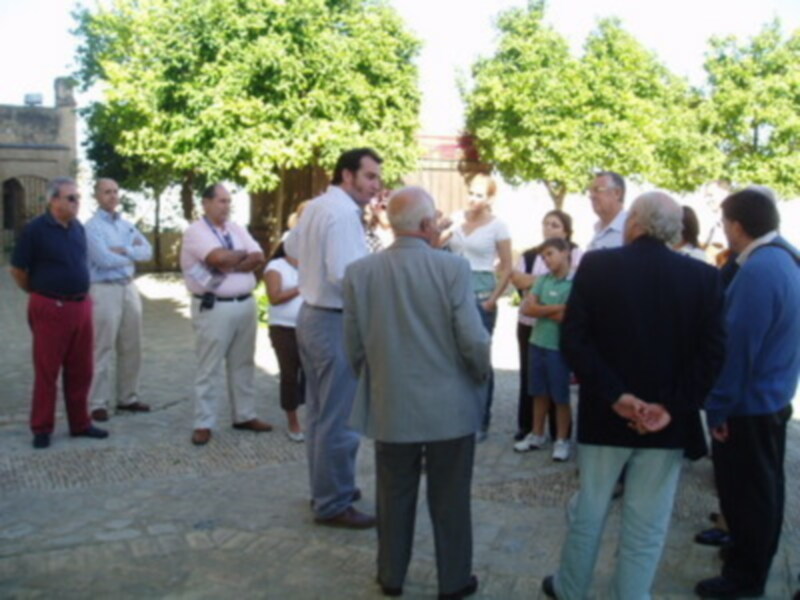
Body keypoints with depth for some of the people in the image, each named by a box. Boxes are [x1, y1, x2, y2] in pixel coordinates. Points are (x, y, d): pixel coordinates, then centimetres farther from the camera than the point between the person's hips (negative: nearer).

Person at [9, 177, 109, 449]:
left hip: (81, 306, 6)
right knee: (47, 372, 3)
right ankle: (42, 429, 14)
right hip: (50, 308, -6)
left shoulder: (78, 228, 8)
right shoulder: (35, 229, -10)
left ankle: (80, 424, 22)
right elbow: (17, 269, -4)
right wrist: (38, 292, 7)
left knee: (80, 371, 11)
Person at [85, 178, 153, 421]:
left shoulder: (127, 224, 14)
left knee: (131, 348, 11)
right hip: (105, 290, -7)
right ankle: (98, 403, 3)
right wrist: (132, 252, -4)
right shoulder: (92, 226, -7)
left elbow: (147, 251, 3)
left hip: (129, 288, 7)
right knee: (103, 349, -4)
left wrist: (124, 251, -13)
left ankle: (127, 397, 22)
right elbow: (105, 259, -18)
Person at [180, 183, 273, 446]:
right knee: (209, 367, 0)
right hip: (214, 307, -6)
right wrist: (243, 254, -5)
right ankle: (203, 424, 7)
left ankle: (244, 415, 24)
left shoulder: (237, 228, 12)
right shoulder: (196, 231, -7)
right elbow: (218, 258, -23)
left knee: (243, 363, 13)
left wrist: (230, 265, -13)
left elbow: (259, 260, 1)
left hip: (246, 304, 6)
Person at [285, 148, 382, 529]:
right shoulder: (344, 212, -20)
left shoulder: (315, 206, 10)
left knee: (318, 410, 19)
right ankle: (332, 505, 9)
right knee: (338, 417, -1)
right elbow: (346, 275, -29)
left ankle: (326, 487, 33)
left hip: (311, 314, 10)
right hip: (335, 322, -10)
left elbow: (292, 247, 27)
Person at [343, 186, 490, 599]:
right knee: (450, 500, 13)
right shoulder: (453, 267, -15)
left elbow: (354, 346, -1)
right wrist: (481, 377, 5)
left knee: (395, 497, 18)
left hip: (390, 406, 3)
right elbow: (474, 341, -15)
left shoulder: (360, 272, -6)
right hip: (450, 406, -2)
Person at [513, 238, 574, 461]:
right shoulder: (543, 280, 6)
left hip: (559, 347, -5)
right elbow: (526, 308, -4)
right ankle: (537, 435, 28)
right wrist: (556, 308, -13)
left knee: (560, 396, 5)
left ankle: (562, 440, 17)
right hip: (537, 344, 5)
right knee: (539, 393, 16)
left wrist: (539, 309, -8)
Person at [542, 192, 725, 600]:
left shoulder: (596, 265, -8)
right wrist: (674, 407, -10)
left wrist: (614, 395, -14)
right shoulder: (704, 276, -4)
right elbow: (712, 352, -9)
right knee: (647, 526, 11)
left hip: (605, 414, 0)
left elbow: (573, 339, -13)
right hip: (667, 423, 0)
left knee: (588, 512, 18)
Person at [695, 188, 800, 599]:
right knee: (762, 487, 22)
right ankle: (755, 560, 38)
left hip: (748, 403, -10)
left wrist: (718, 405, -18)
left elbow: (737, 345, -26)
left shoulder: (758, 270, -26)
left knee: (745, 492, 5)